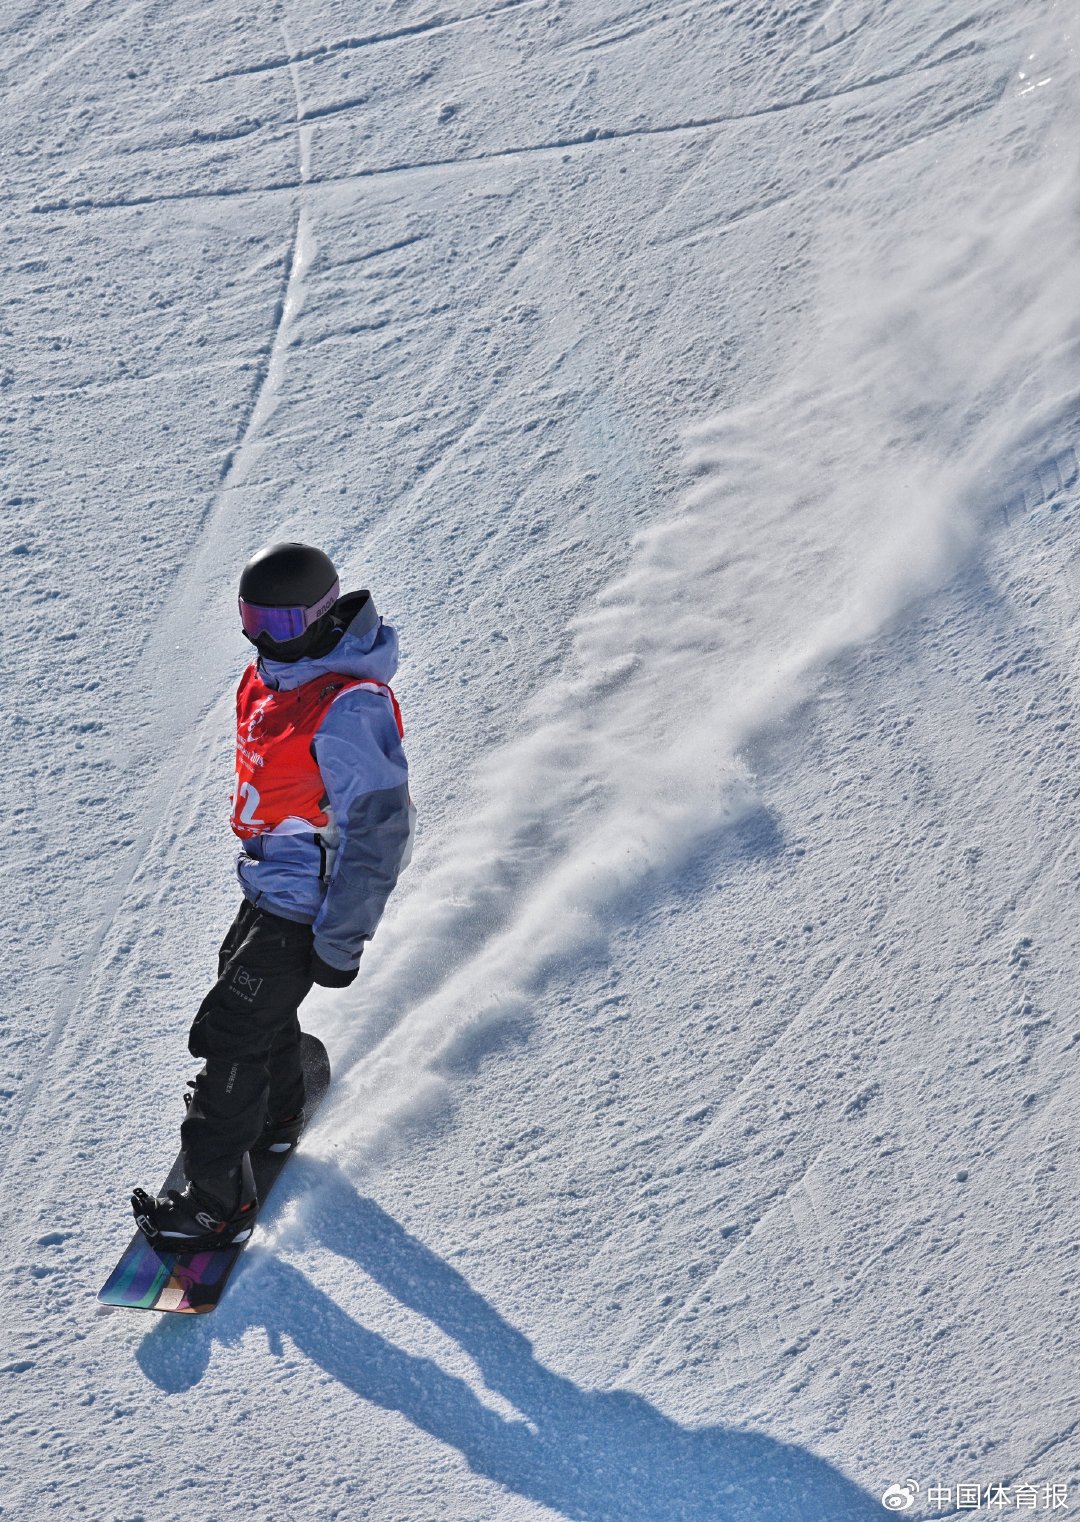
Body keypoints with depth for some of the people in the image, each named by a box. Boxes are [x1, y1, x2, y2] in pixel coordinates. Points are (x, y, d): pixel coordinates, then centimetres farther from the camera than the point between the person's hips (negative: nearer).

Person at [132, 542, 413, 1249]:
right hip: (270, 882, 9)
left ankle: (219, 1201, 9)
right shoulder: (275, 672, 0)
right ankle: (276, 1116, 52)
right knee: (260, 1005, 27)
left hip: (303, 904, -9)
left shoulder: (349, 708, -30)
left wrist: (340, 942, -22)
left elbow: (376, 829, -27)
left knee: (230, 1033, -4)